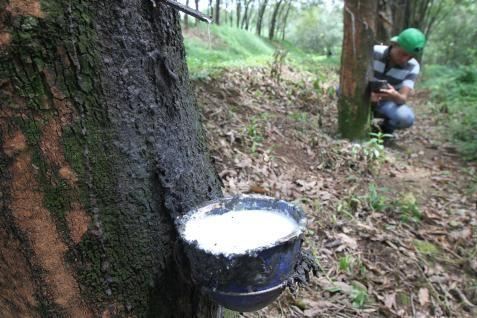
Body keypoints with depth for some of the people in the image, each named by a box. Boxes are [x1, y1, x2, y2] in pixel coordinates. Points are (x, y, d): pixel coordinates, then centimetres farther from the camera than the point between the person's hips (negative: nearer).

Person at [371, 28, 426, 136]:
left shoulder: (413, 67, -15)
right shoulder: (373, 52, -18)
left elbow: (403, 98, -23)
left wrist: (395, 96, -50)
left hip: (387, 103, 0)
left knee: (406, 117, -34)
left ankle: (385, 128, 5)